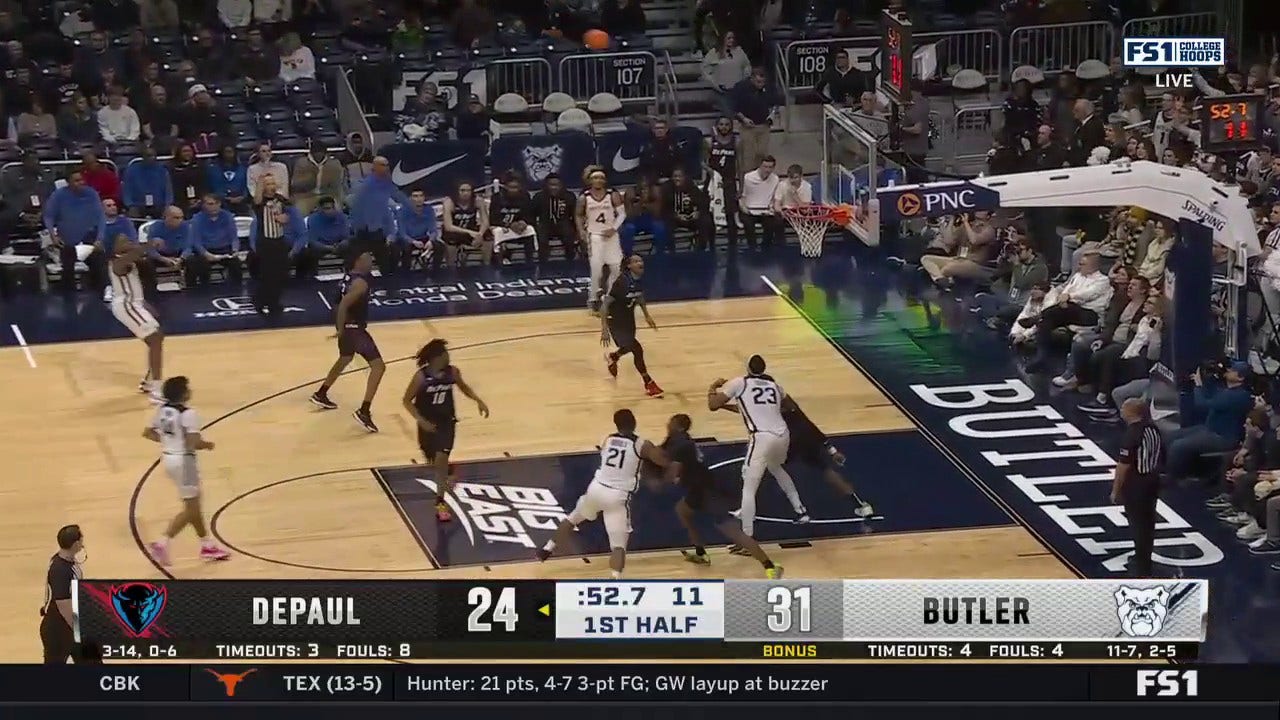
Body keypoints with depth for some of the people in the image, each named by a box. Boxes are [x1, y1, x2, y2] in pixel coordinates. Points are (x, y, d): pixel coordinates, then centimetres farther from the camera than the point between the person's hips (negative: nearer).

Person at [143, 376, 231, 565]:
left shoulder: (162, 410, 3)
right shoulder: (188, 414, -20)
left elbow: (147, 433, 10)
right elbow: (194, 443, -24)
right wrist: (206, 445, -4)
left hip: (169, 458, 9)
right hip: (184, 460, -9)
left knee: (194, 503, 20)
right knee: (190, 509, 1)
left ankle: (207, 545, 30)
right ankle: (161, 544, -8)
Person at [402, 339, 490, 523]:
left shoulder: (452, 372, -12)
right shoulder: (421, 377, -22)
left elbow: (463, 387, 10)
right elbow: (407, 400, -14)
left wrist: (478, 401, -3)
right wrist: (421, 420, -24)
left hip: (447, 421, 0)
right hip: (428, 423, 0)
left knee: (441, 459, -12)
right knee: (432, 461, 17)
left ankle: (441, 503, -6)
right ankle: (448, 473, 53)